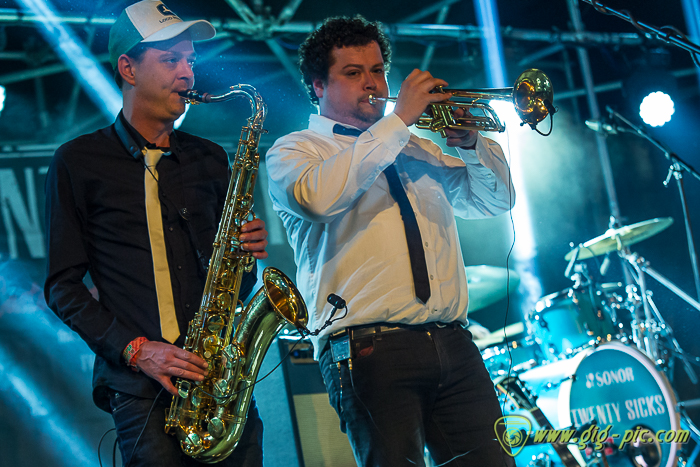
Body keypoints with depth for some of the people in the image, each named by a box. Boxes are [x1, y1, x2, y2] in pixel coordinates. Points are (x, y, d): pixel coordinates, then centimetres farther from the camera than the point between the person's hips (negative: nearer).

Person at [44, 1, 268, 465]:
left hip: (222, 375, 4)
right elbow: (63, 285, 2)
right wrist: (133, 349, -10)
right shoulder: (78, 162, 6)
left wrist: (249, 252, 0)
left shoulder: (210, 159, 17)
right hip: (141, 386, -3)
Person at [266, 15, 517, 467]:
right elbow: (316, 197, -14)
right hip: (371, 349, -4)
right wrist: (399, 120, -11)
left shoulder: (416, 150, 26)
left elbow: (496, 199, 25)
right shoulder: (292, 150, 9)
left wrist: (470, 142, 5)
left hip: (455, 345, 5)